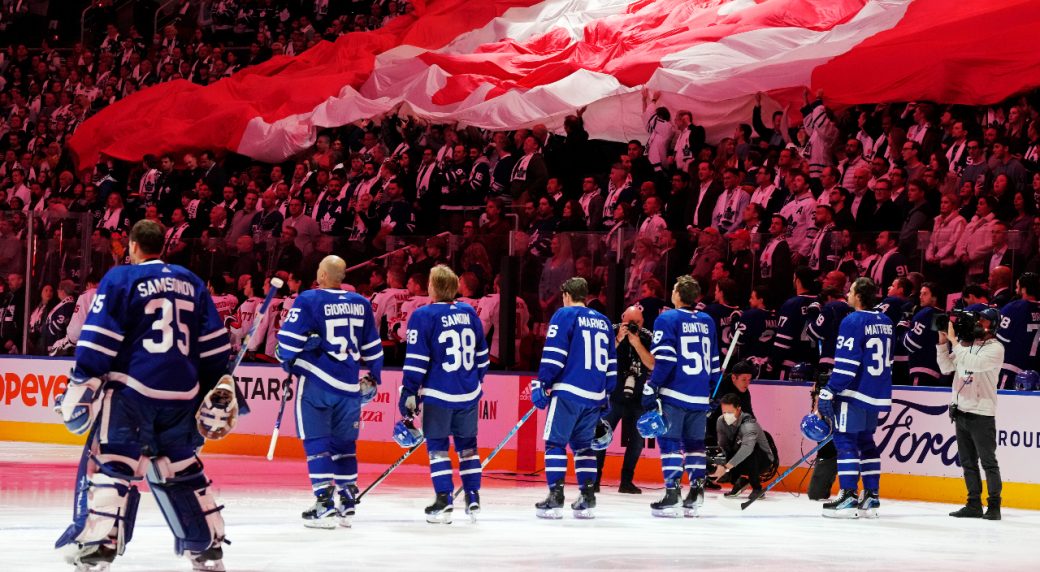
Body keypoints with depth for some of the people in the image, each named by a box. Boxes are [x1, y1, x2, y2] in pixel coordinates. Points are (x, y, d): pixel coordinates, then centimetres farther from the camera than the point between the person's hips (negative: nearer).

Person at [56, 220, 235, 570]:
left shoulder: (121, 278, -2)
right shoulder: (191, 283, 15)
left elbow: (98, 339, -9)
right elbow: (215, 344, 15)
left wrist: (82, 385, -8)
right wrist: (218, 393, 20)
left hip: (133, 387, -5)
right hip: (182, 393, 5)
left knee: (111, 463, -5)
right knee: (181, 466, 17)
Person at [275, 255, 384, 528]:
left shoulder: (308, 300, -8)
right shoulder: (361, 304, 7)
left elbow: (289, 338, -8)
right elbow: (373, 346, 14)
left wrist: (287, 361, 13)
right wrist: (372, 378, 26)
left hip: (316, 382, -5)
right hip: (350, 385, 5)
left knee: (316, 442, 0)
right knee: (344, 443, 15)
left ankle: (324, 504, -7)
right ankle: (347, 504, 17)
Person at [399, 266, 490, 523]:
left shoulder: (423, 316, -11)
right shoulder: (469, 313, 6)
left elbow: (416, 360, -13)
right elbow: (481, 355, 14)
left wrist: (409, 393, -8)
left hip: (438, 395, -5)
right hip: (469, 395, 5)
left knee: (437, 446, 3)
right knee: (467, 444, 16)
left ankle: (444, 501, -3)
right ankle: (473, 499, 16)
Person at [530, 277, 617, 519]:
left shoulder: (564, 315, -1)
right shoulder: (603, 321, 18)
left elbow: (554, 354, -10)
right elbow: (611, 362, 20)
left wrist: (542, 385, -6)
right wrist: (605, 396, 26)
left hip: (568, 391, -6)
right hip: (595, 395, 6)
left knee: (555, 442, -2)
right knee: (583, 444, 15)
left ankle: (555, 497, -11)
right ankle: (587, 499, 8)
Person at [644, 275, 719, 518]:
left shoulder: (668, 319, -5)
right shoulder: (707, 321, 13)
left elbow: (664, 359, -13)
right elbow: (714, 362, 17)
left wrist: (651, 388, -10)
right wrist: (713, 393, 25)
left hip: (674, 395, -6)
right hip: (699, 397, 6)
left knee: (670, 441, -3)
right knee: (694, 443, 14)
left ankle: (672, 494, -11)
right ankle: (696, 493, 10)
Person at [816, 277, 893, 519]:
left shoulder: (853, 322, -14)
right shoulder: (885, 322, 11)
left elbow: (845, 363, -18)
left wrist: (828, 393, -16)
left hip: (854, 394, -8)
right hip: (878, 396, 8)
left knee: (845, 441, -4)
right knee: (866, 442, 16)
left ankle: (848, 497, -8)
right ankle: (871, 498, 15)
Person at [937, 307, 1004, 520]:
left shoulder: (996, 348, -9)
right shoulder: (966, 343, 12)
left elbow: (974, 363, -25)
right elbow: (946, 367, 11)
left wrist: (954, 340, -21)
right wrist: (943, 342, 0)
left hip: (981, 413, -7)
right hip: (961, 411, 7)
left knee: (988, 461, -3)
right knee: (967, 461, 10)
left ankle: (994, 505, 1)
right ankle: (974, 504, 15)